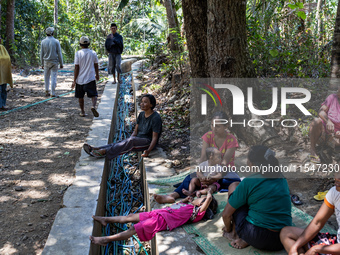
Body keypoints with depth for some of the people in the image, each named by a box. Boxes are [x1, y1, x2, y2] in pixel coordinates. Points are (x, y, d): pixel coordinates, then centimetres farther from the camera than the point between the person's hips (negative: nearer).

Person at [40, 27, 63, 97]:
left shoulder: (43, 41, -1)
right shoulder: (56, 41, -7)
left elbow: (41, 53, 3)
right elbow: (59, 53, -5)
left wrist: (42, 64, 12)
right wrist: (61, 63, 1)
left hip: (46, 62, 2)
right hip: (54, 62, -2)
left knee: (46, 77, 12)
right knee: (53, 77, 0)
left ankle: (47, 92, 17)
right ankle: (53, 93, -1)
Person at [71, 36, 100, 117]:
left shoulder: (78, 53, -7)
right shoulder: (93, 53, 0)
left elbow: (76, 68, -9)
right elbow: (96, 66, 10)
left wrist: (74, 80, -5)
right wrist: (97, 75, 27)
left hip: (80, 79, 0)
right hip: (91, 78, 0)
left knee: (80, 97, 14)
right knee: (93, 95, 1)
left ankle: (82, 112, 20)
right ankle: (93, 106, -26)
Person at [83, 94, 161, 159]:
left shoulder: (156, 118, -13)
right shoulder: (141, 115, 11)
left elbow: (154, 137, -17)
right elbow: (135, 131, 12)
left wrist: (148, 150, -30)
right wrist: (129, 139, -6)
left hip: (148, 142, -7)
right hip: (138, 139, 7)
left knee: (131, 141, -36)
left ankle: (104, 152, -45)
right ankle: (95, 149, -36)